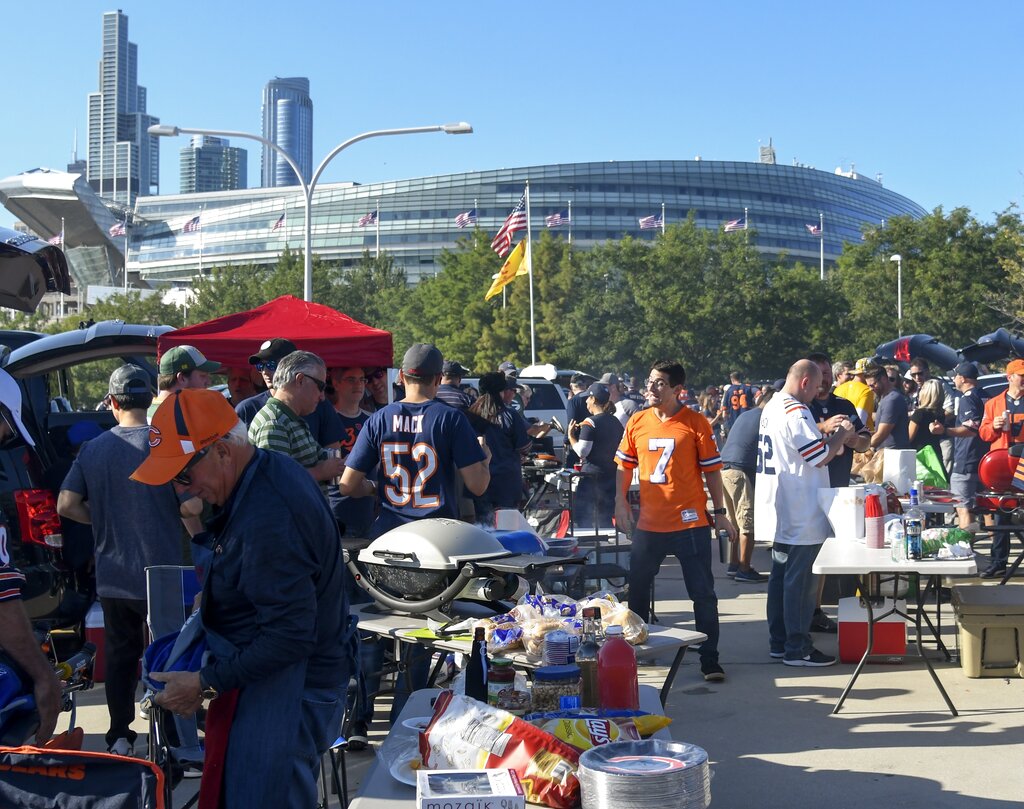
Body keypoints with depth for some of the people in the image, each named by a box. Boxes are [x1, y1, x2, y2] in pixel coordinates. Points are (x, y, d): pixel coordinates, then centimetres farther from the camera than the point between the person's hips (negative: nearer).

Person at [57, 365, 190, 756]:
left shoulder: (92, 449, 0)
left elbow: (66, 505, -1)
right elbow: (189, 508, -13)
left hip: (112, 577, 4)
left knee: (120, 655, 15)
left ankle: (119, 737, 22)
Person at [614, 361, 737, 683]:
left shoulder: (696, 423, -6)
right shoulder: (637, 422, 4)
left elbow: (712, 469, -2)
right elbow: (624, 465, 12)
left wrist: (720, 513, -2)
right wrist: (621, 502, 4)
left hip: (690, 522, -4)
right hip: (648, 523, 4)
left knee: (703, 593, 2)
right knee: (637, 590, 15)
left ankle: (710, 660, 11)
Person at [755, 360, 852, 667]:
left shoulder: (772, 407, 13)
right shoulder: (796, 412, -19)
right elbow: (821, 456, -18)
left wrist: (826, 431, 16)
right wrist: (841, 434, -3)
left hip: (779, 512, 10)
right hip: (799, 514, -10)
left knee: (780, 575, 15)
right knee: (800, 581, -3)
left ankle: (779, 642, 22)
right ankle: (797, 649, 2)